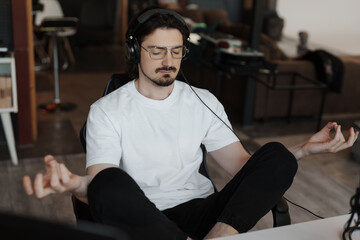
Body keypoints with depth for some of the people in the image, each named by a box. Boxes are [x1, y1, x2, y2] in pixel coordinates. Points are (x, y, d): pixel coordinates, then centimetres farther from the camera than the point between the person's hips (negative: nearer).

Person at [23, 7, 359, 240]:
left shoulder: (203, 102, 11)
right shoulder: (107, 110, 0)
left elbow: (241, 164, 7)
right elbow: (100, 184, -11)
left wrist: (305, 149, -7)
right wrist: (75, 184, -36)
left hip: (201, 211, 3)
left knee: (277, 157, -17)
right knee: (109, 183, -36)